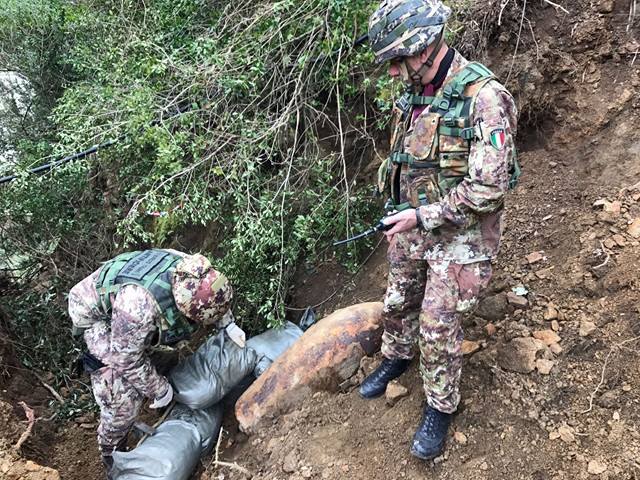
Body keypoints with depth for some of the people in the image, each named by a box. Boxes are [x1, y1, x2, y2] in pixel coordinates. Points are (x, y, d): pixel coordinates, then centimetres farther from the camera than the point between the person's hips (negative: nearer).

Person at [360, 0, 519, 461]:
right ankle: (397, 357, 49)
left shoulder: (484, 97, -23)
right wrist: (402, 214, 14)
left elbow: (488, 188, -25)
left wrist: (423, 216, -22)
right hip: (412, 225, 7)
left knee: (439, 327, 2)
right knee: (398, 302, 21)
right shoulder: (416, 92, 1)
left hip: (459, 235, -7)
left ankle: (441, 406, 26)